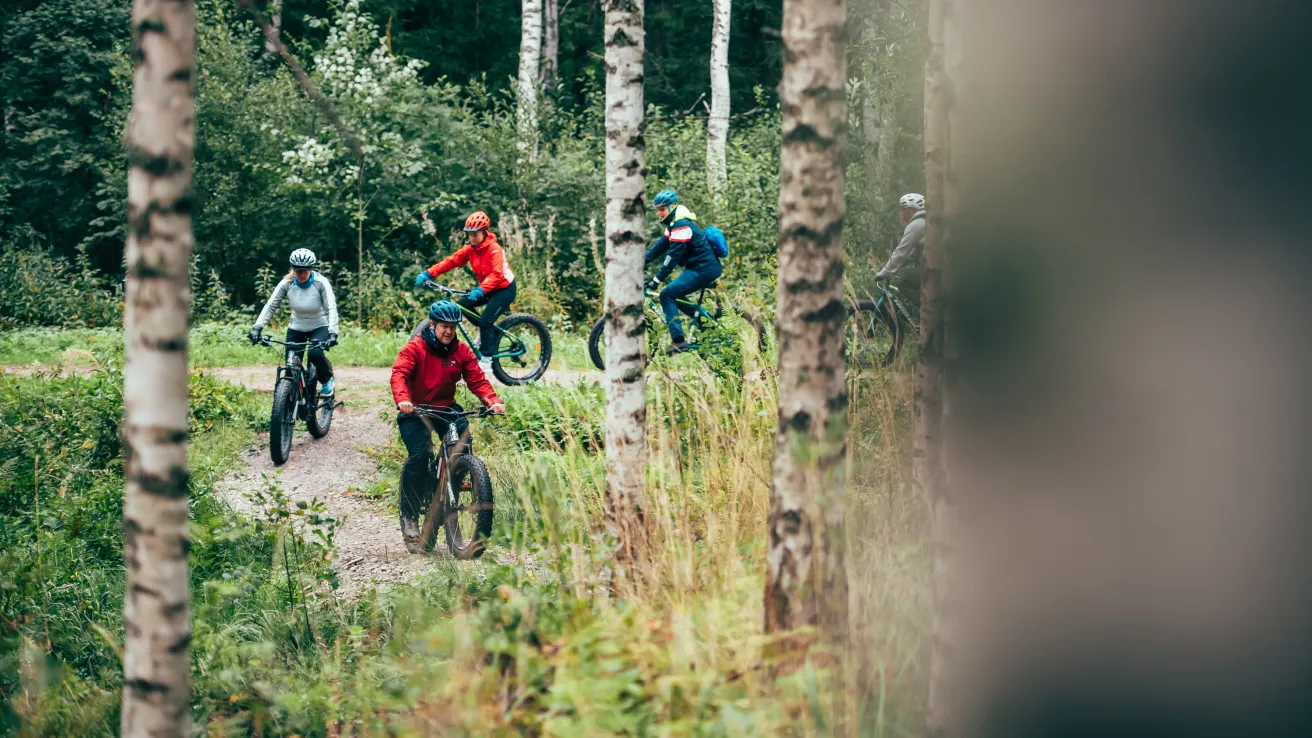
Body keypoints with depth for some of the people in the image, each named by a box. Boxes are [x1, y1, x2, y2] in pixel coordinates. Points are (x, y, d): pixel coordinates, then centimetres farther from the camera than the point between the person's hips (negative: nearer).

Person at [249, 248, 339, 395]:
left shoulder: (321, 283, -20)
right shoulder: (287, 284, -14)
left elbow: (331, 309, -25)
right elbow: (270, 306, -16)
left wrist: (333, 334, -40)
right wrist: (257, 328, -29)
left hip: (319, 327, -3)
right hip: (296, 328, 3)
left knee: (315, 353, -30)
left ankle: (328, 381, -1)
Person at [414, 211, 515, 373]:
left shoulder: (494, 249, -24)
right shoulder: (470, 249, -3)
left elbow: (497, 274, -35)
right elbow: (450, 261, -8)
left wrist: (480, 290, -49)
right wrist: (428, 273, -19)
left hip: (504, 288, -8)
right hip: (486, 288, 8)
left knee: (485, 320, -21)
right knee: (460, 305, -5)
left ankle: (486, 360, -12)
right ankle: (485, 331, 14)